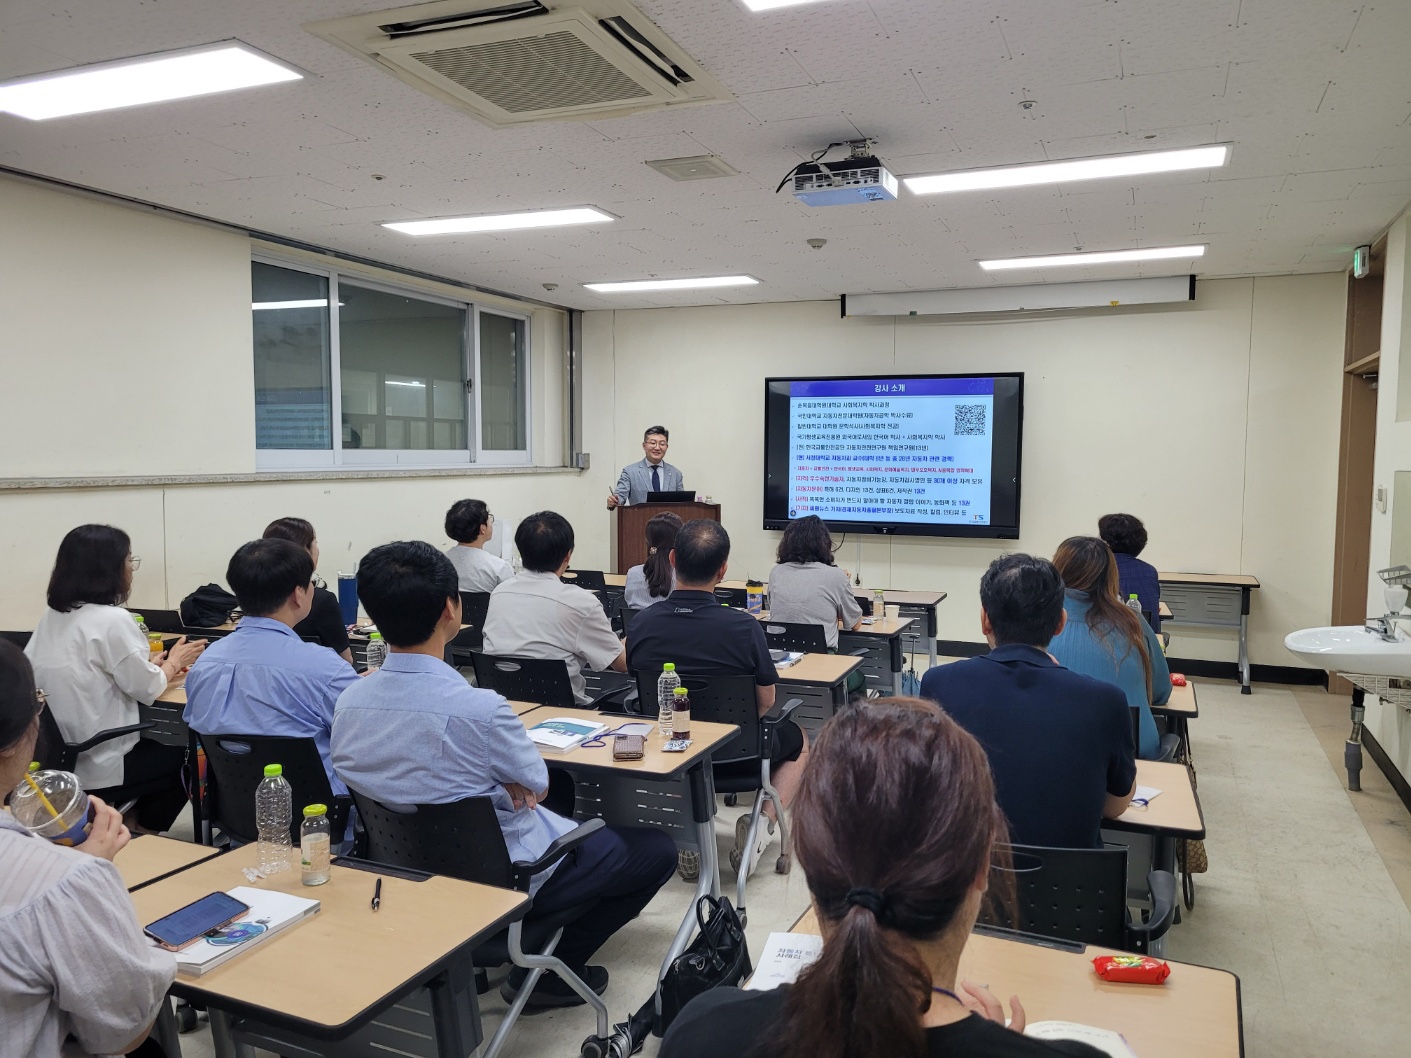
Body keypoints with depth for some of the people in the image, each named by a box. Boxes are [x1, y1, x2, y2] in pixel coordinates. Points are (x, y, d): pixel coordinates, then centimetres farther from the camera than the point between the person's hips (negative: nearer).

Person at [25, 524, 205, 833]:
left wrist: (151, 663, 13)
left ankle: (129, 826, 29)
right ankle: (141, 837, 26)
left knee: (156, 742, 29)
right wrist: (174, 661, 5)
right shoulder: (113, 619, -20)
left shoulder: (52, 617, 4)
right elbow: (149, 690, -13)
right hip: (93, 771, -8)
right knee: (183, 757, 18)